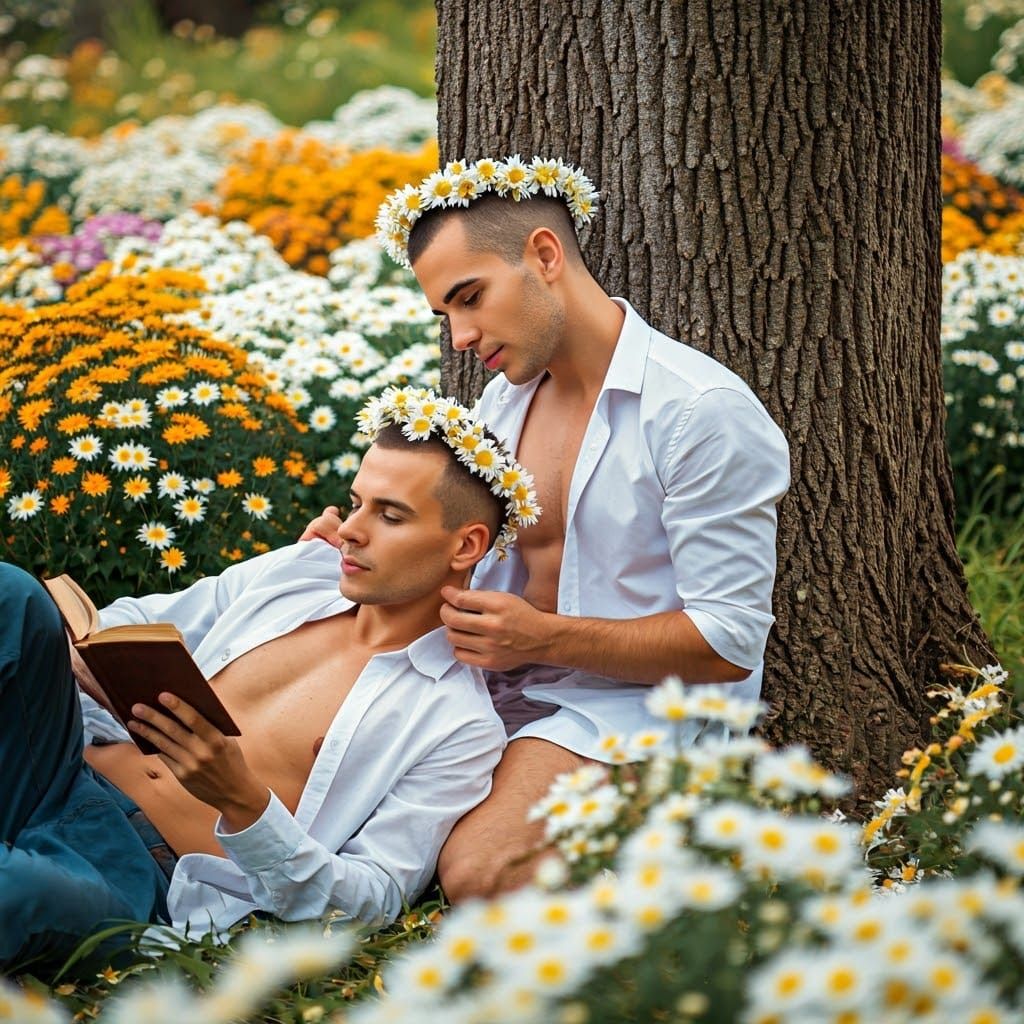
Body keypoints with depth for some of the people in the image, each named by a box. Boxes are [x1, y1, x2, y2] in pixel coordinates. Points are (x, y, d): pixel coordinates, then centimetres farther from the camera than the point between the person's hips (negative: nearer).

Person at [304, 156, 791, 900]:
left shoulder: (705, 412, -14)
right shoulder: (503, 400, 13)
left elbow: (730, 642, -16)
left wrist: (545, 638, -22)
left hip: (634, 708, -7)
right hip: (503, 692, 7)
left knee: (480, 872, -31)